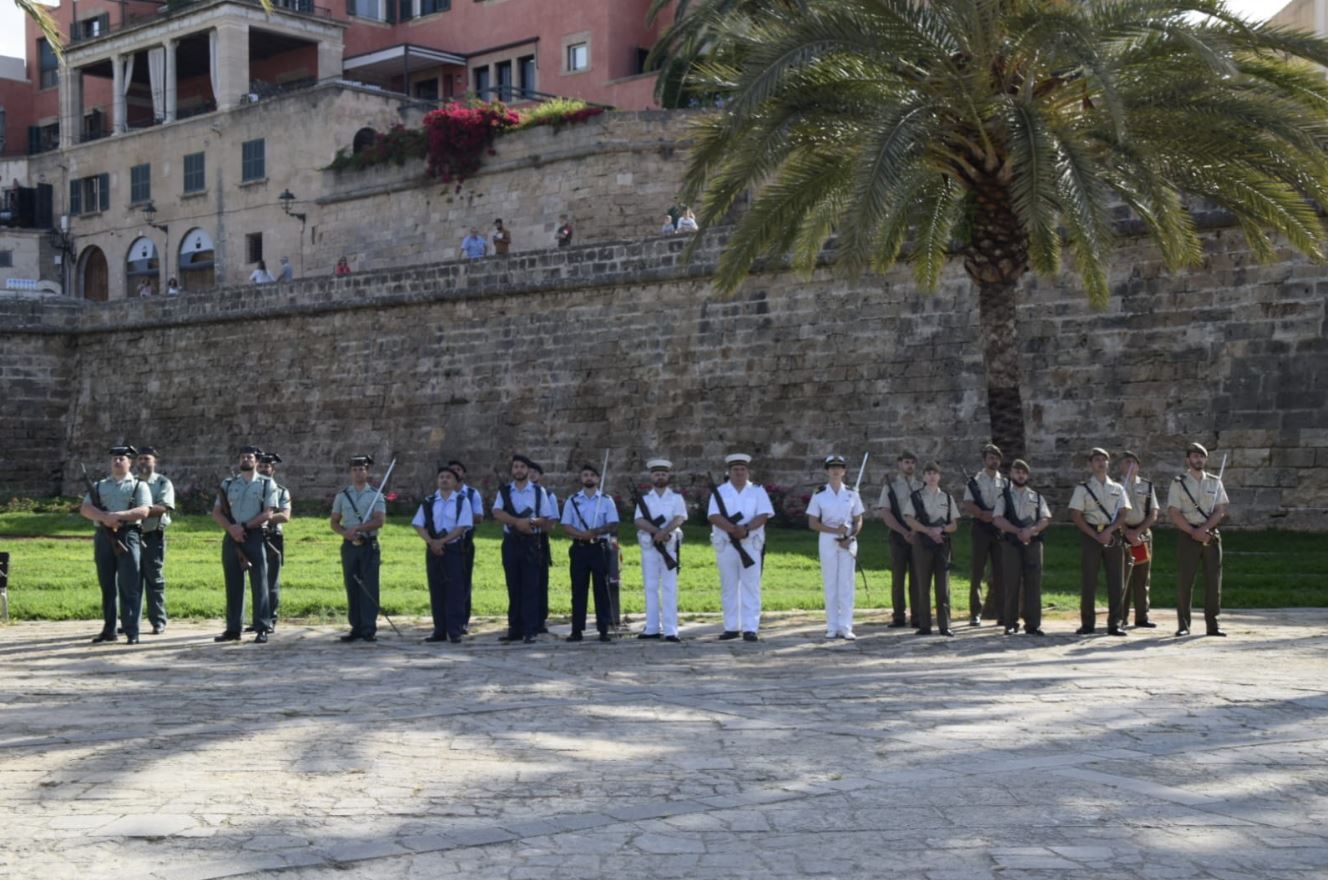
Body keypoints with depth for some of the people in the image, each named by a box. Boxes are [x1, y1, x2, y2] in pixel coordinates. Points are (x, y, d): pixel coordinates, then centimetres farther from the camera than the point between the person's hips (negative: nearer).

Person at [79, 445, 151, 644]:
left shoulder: (138, 485, 7)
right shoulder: (99, 485, 16)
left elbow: (143, 511, -6)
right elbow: (84, 509, 3)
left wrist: (119, 515, -19)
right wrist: (105, 517, -15)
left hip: (128, 536, -3)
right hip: (104, 536, 4)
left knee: (129, 587, -6)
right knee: (107, 586, 8)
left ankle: (132, 632, -5)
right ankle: (108, 630, 15)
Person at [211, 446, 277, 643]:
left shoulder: (267, 484, 3)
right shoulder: (228, 484, 13)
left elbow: (268, 514, -6)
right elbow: (216, 513, 8)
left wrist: (244, 527, -15)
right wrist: (231, 528, -10)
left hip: (254, 536, -3)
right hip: (231, 537, 3)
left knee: (259, 584, -3)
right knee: (233, 584, 6)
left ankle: (262, 628, -1)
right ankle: (233, 629, 11)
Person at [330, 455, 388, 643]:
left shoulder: (376, 495, 2)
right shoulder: (342, 495, 10)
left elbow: (379, 521, -10)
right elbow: (334, 522, 10)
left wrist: (357, 528, -19)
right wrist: (346, 533, -10)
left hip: (369, 545, -3)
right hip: (349, 546, 3)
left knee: (369, 588, -6)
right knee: (352, 588, 3)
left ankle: (369, 629, -4)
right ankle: (356, 628, 9)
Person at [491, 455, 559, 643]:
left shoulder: (539, 492, 6)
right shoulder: (504, 491, 8)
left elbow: (549, 521, 4)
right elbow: (497, 513, -9)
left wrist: (533, 522, -15)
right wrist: (518, 522, -20)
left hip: (531, 544, -2)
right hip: (510, 543, 2)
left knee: (530, 588, -5)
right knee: (513, 588, 5)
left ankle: (530, 631, -3)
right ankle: (514, 630, 11)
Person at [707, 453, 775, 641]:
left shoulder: (758, 491, 7)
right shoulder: (719, 491, 6)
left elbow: (763, 515, -4)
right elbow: (714, 516, -7)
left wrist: (746, 529, -21)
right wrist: (733, 529, -22)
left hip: (751, 544, -1)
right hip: (725, 545, 1)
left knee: (751, 586, -4)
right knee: (728, 587, 5)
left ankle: (750, 628, -4)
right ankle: (731, 627, 11)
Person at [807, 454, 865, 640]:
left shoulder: (852, 494, 5)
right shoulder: (819, 496, 2)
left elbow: (858, 521, 7)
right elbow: (812, 523, -1)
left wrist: (850, 538, -11)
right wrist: (835, 530, -14)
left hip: (848, 542, 1)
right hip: (827, 541, -1)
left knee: (847, 584, -3)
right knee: (830, 584, 0)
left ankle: (845, 627, -1)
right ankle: (832, 627, 5)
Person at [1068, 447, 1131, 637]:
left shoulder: (1117, 488, 12)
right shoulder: (1083, 488, 5)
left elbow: (1123, 514, 4)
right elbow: (1076, 516, -3)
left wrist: (1108, 532, -13)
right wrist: (1096, 536, -12)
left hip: (1113, 535, 2)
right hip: (1090, 534, -2)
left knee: (1116, 581, 0)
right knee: (1088, 581, -1)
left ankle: (1114, 624, 5)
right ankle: (1088, 624, 6)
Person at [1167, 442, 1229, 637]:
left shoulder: (1215, 482, 9)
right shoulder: (1178, 483, 1)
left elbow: (1221, 510, 2)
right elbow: (1174, 513, -6)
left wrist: (1204, 528, -14)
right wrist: (1194, 532, -15)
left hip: (1211, 535, 3)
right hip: (1187, 534, -3)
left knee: (1213, 580, 1)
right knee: (1185, 581, -2)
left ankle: (1212, 624, 7)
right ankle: (1183, 625, 5)